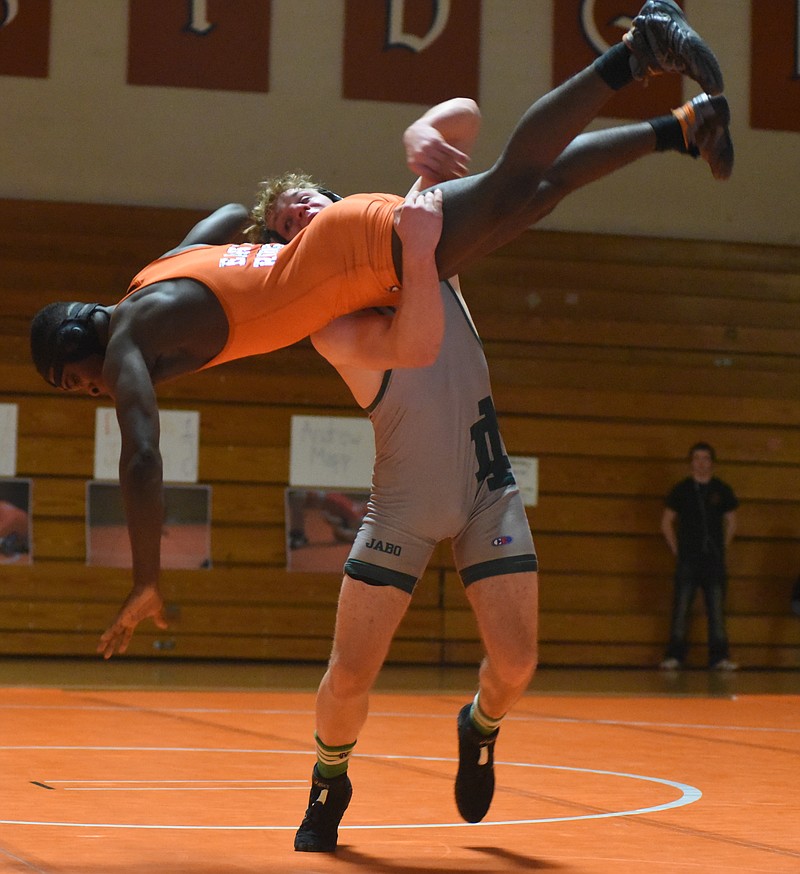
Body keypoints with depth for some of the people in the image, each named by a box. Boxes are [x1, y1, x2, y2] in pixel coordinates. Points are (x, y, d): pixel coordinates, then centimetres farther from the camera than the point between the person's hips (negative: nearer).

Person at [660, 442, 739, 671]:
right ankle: (674, 656, -1)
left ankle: (719, 657, 2)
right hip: (688, 559, -1)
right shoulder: (681, 490, 4)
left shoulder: (722, 491, 7)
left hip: (714, 559, 1)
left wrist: (724, 547, 8)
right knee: (681, 608, -4)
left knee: (717, 609, 0)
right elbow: (666, 523, 10)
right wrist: (676, 548, 4)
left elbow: (731, 522, 17)